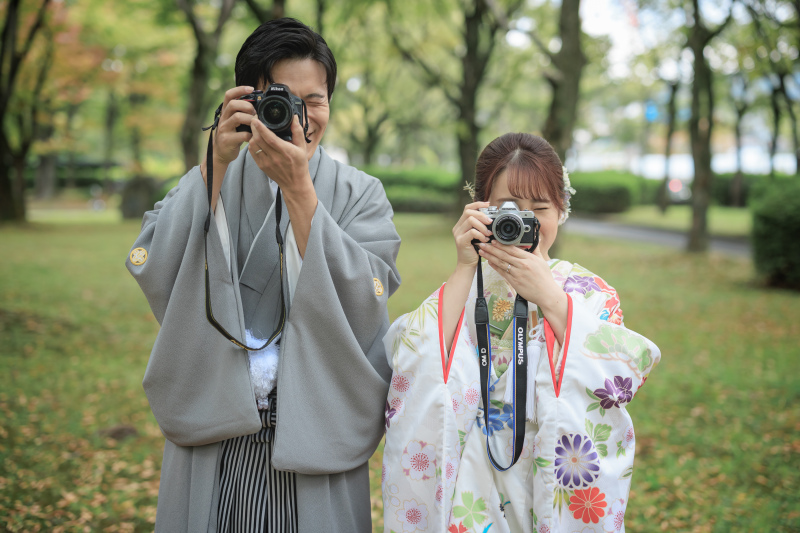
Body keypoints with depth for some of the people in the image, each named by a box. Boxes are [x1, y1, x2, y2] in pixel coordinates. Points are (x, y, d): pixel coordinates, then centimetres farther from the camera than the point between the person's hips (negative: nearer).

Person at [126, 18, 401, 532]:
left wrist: (298, 188, -22)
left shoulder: (360, 194, 2)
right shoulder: (209, 181, 4)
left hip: (314, 441, -1)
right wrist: (217, 163, -21)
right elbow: (154, 272, -13)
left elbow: (360, 307, -15)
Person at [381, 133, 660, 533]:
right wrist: (465, 269, -15)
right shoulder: (463, 286, 2)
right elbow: (417, 364, -15)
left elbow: (622, 374, -14)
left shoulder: (589, 290, 1)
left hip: (560, 482, 0)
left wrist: (548, 296, -18)